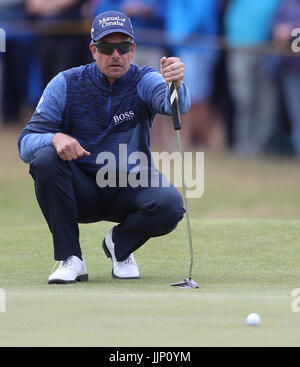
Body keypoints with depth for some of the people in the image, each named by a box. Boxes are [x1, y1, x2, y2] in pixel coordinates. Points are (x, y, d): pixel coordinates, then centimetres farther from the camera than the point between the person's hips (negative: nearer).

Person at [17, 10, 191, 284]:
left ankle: (120, 244, 4)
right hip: (81, 194, 0)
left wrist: (175, 84, -57)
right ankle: (70, 259, -19)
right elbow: (26, 143, -11)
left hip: (131, 187, 0)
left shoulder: (144, 81, -7)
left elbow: (174, 105, -32)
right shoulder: (66, 84, -6)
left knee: (170, 204, -31)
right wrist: (55, 138, -35)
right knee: (45, 157, -30)